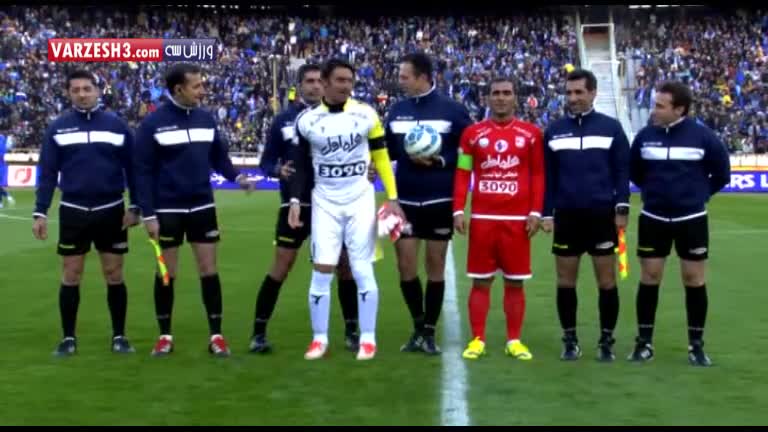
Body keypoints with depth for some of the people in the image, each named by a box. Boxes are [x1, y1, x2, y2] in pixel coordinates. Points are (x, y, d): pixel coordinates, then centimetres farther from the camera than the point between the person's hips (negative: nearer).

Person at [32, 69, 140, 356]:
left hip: (111, 211, 0)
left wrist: (135, 207, 0)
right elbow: (47, 172, 3)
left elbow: (131, 168, 5)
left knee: (114, 275, 5)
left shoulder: (117, 125, 1)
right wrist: (40, 213, -3)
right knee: (71, 275, 6)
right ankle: (69, 338, 17)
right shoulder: (57, 127, 2)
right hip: (73, 211, 0)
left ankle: (119, 336, 16)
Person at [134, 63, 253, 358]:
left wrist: (236, 177, -9)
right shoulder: (153, 123, -9)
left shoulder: (206, 119, 3)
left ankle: (216, 336, 12)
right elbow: (143, 171, -7)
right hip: (167, 211, -3)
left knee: (209, 270, 4)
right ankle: (165, 336, 20)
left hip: (203, 208, 3)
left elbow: (219, 156, 12)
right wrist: (148, 214, -11)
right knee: (167, 273, 7)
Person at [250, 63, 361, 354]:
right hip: (296, 204, -1)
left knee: (345, 265, 4)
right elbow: (266, 161, 2)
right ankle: (259, 332, 7)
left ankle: (351, 331, 19)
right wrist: (278, 170, -19)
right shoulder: (284, 120, 0)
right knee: (281, 267, -2)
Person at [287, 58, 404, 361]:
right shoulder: (307, 121, -2)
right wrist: (295, 200, -4)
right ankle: (320, 338, 12)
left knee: (362, 270, 0)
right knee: (322, 271, -1)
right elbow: (301, 167, 6)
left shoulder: (366, 115, -3)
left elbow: (381, 157, 4)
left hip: (360, 200, 0)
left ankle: (368, 338, 11)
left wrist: (392, 197, 0)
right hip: (325, 202, 0)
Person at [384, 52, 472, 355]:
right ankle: (418, 327, 22)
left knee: (436, 267, 6)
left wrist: (440, 162, -15)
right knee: (406, 266, 1)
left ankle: (429, 332, 18)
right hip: (406, 201, 3)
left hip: (440, 201, -2)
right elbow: (388, 151, 14)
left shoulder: (452, 110, -5)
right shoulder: (397, 111, 6)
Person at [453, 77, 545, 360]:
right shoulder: (472, 133, 4)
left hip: (518, 219, 0)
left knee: (515, 282, 6)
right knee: (480, 281, 5)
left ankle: (514, 341, 15)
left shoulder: (531, 134, 4)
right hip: (482, 218, 0)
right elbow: (462, 174, 4)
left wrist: (536, 212, -4)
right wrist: (458, 210, -5)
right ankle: (477, 340, 13)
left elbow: (538, 175, 5)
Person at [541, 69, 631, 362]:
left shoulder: (611, 127, 1)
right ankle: (570, 340, 18)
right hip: (566, 216, 2)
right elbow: (548, 175, 9)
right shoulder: (554, 131, 7)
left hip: (602, 215, -2)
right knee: (565, 282, 6)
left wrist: (622, 208, -5)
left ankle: (607, 341, 15)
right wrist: (546, 213, 4)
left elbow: (622, 171, 2)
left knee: (607, 281, 4)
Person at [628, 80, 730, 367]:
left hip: (691, 220, -1)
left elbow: (721, 174, 4)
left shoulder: (703, 136, -9)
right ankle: (645, 342, 14)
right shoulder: (645, 136, -4)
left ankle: (696, 345, 14)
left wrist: (700, 194, 4)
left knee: (694, 281, 4)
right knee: (649, 279, 4)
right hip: (653, 219, 2)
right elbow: (634, 172, 13)